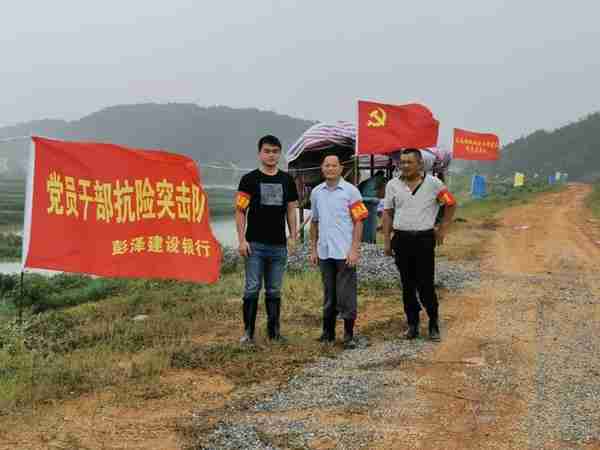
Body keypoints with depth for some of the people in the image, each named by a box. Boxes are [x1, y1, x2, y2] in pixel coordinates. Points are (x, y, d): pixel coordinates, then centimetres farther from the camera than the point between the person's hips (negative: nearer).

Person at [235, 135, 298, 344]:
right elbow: (240, 211, -2)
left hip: (278, 245, 3)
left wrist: (293, 237, 6)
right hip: (255, 244, -3)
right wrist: (242, 240, -10)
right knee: (252, 289, -3)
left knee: (274, 291, 10)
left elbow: (291, 210, 14)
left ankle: (274, 330, 17)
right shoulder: (249, 179, -1)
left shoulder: (287, 180, 10)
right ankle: (248, 332, 5)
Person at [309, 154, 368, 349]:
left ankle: (349, 335, 6)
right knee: (329, 294, 13)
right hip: (324, 252, 4)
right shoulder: (316, 192, 9)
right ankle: (328, 332, 23)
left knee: (346, 295, -1)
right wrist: (313, 249, 13)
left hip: (345, 252, -4)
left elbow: (358, 221, -6)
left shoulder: (350, 191, -4)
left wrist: (354, 249, -13)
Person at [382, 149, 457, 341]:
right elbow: (387, 213, 8)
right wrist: (386, 240, 3)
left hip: (424, 239, -2)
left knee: (426, 284, -3)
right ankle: (412, 324, 18)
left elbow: (451, 204, 9)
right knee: (407, 285, 8)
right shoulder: (393, 185, 4)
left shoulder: (433, 184, -2)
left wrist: (442, 229, 6)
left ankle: (434, 324, 12)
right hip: (402, 239, 3)